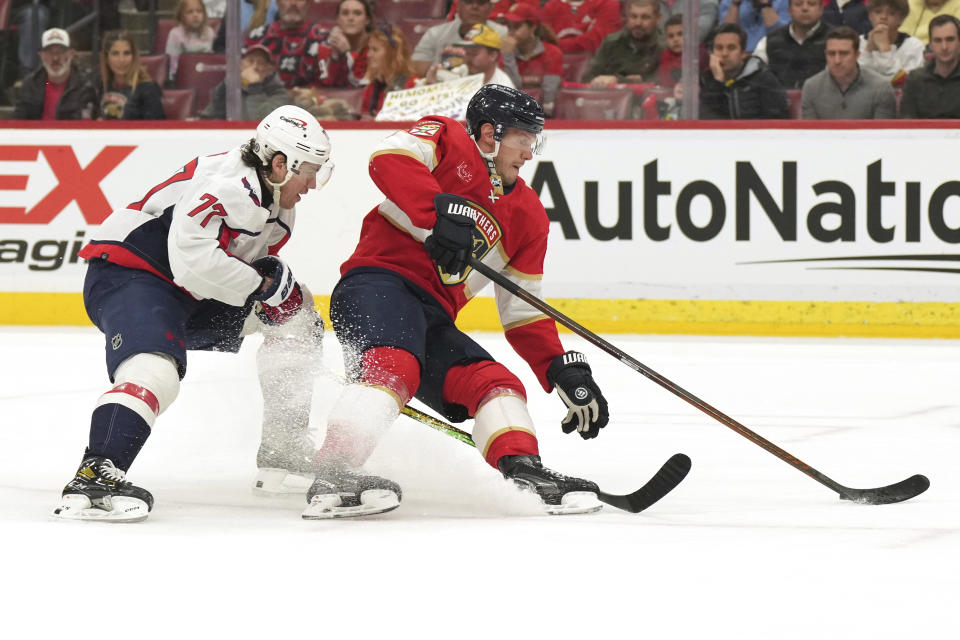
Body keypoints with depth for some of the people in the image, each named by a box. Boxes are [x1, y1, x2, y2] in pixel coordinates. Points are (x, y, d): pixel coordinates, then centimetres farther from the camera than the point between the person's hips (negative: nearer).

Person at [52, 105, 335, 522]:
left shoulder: (279, 210, 12)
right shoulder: (230, 183, -22)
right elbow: (192, 257, -32)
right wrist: (261, 284, -21)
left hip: (192, 298, 10)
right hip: (126, 275, -10)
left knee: (297, 310, 12)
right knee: (157, 366, -36)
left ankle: (283, 447, 14)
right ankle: (94, 476, -48)